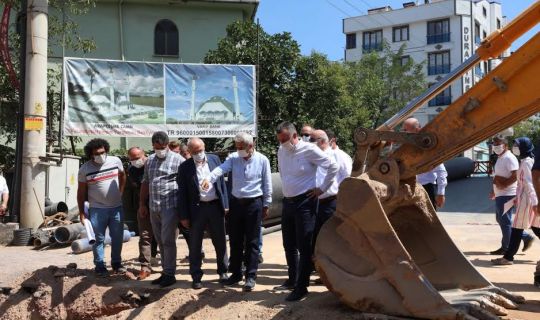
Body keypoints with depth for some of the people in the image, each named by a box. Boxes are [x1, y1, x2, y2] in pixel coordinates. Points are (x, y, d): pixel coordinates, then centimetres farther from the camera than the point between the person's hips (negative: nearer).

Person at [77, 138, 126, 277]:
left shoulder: (115, 161, -3)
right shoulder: (85, 169, -6)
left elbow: (122, 176, 17)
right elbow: (81, 192, -1)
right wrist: (81, 214, -3)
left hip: (117, 208, 2)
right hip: (97, 209, -2)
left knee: (117, 238, 10)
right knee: (99, 239, 4)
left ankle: (117, 264, 25)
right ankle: (100, 266, 15)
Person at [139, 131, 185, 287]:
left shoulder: (177, 159, -5)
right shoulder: (150, 160, 13)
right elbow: (145, 183, 18)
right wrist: (142, 204, 16)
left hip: (170, 206, -6)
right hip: (153, 208, 6)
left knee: (168, 241, -4)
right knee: (160, 241, 12)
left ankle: (170, 274, 6)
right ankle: (165, 271, 22)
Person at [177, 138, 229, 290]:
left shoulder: (214, 159, 3)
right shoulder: (185, 167, -3)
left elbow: (222, 182, 7)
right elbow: (182, 193, -2)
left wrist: (225, 204, 2)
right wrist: (184, 216, -5)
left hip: (216, 206, 2)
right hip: (196, 208, -2)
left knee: (220, 242, 11)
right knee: (195, 245, 6)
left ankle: (223, 271, 27)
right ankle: (196, 277, 17)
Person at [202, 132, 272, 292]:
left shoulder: (262, 160, -5)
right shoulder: (234, 158, 1)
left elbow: (267, 184, 0)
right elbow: (221, 169, -17)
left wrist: (266, 205, 1)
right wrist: (209, 179, -37)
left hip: (254, 203, -3)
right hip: (236, 202, 3)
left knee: (252, 242, 2)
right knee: (235, 240, 11)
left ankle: (251, 276, 10)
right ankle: (236, 273, 25)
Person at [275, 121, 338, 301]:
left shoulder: (309, 149, -13)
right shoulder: (281, 152, 7)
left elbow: (333, 167, -10)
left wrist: (322, 188, -8)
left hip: (304, 202, -7)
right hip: (287, 202, 7)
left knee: (303, 246, -3)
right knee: (289, 245, 15)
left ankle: (301, 287, 5)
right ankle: (292, 280, 30)